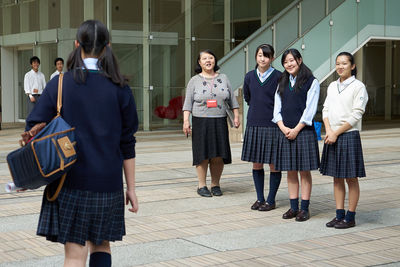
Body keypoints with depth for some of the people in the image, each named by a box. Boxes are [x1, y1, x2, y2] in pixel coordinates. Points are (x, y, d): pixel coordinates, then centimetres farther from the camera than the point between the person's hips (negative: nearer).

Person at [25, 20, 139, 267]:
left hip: (71, 181, -1)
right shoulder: (119, 88, -2)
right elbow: (127, 143, 0)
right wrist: (131, 187, 7)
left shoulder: (59, 84, -4)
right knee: (101, 244, 20)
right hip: (108, 182, 2)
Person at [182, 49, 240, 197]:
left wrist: (236, 116, 7)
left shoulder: (223, 78, 12)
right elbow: (188, 103, 2)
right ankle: (202, 185, 8)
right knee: (203, 154, -2)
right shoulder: (194, 81, 6)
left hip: (219, 122, 2)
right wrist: (186, 121, -7)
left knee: (218, 156, 0)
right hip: (201, 122, -2)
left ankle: (215, 184, 12)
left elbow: (232, 100, 14)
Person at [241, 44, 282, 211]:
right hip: (254, 125, 4)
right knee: (256, 163, 8)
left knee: (273, 164, 1)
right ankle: (260, 198, 20)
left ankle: (271, 200, 11)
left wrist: (274, 115, 2)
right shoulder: (250, 77, 7)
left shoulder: (278, 77, -6)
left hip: (272, 125, -4)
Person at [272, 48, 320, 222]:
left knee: (304, 171, 0)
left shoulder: (311, 82, -1)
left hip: (303, 131, -5)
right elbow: (277, 109, 9)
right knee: (290, 172, 8)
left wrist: (296, 129, -13)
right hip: (285, 132, 5)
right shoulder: (282, 83, 14)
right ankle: (293, 207, 15)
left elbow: (310, 110, -8)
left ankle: (304, 209, 6)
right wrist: (283, 128, -7)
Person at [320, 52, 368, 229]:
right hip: (332, 137, 6)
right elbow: (326, 109, 11)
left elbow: (356, 115, -11)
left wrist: (337, 133, -13)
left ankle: (350, 217, 7)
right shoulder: (332, 86, 13)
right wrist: (328, 130, -7)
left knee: (351, 178, 0)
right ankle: (339, 215, 17)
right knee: (337, 178, 9)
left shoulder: (358, 87, -5)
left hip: (349, 136, -6)